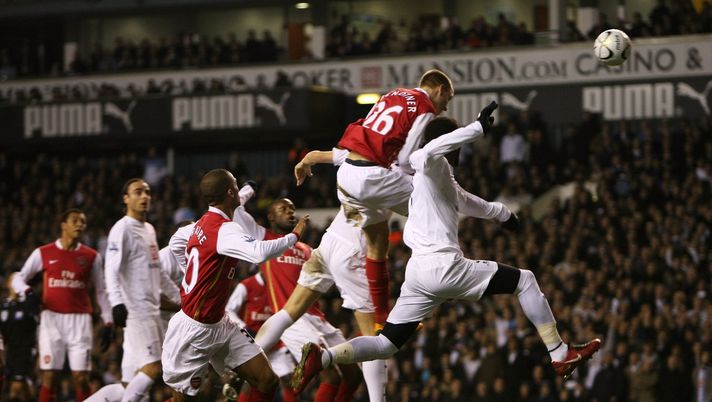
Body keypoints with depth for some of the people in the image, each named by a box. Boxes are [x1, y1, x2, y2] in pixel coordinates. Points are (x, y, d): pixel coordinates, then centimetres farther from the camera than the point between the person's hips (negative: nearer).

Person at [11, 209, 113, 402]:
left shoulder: (92, 256, 9)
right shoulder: (43, 253, 6)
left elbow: (101, 291, 13)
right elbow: (19, 278, 11)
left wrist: (108, 321, 6)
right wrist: (26, 291, -11)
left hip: (80, 320, 1)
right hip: (52, 318, -1)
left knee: (81, 378, -3)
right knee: (49, 377, -3)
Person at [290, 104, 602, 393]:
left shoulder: (440, 180, 27)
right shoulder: (435, 166, -2)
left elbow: (464, 201, 46)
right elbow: (428, 151, -28)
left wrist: (501, 212, 59)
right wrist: (477, 128, -28)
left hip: (418, 271, 9)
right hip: (443, 265, -9)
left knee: (387, 343, 5)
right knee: (525, 280, 4)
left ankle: (322, 357, -16)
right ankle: (560, 355, 3)